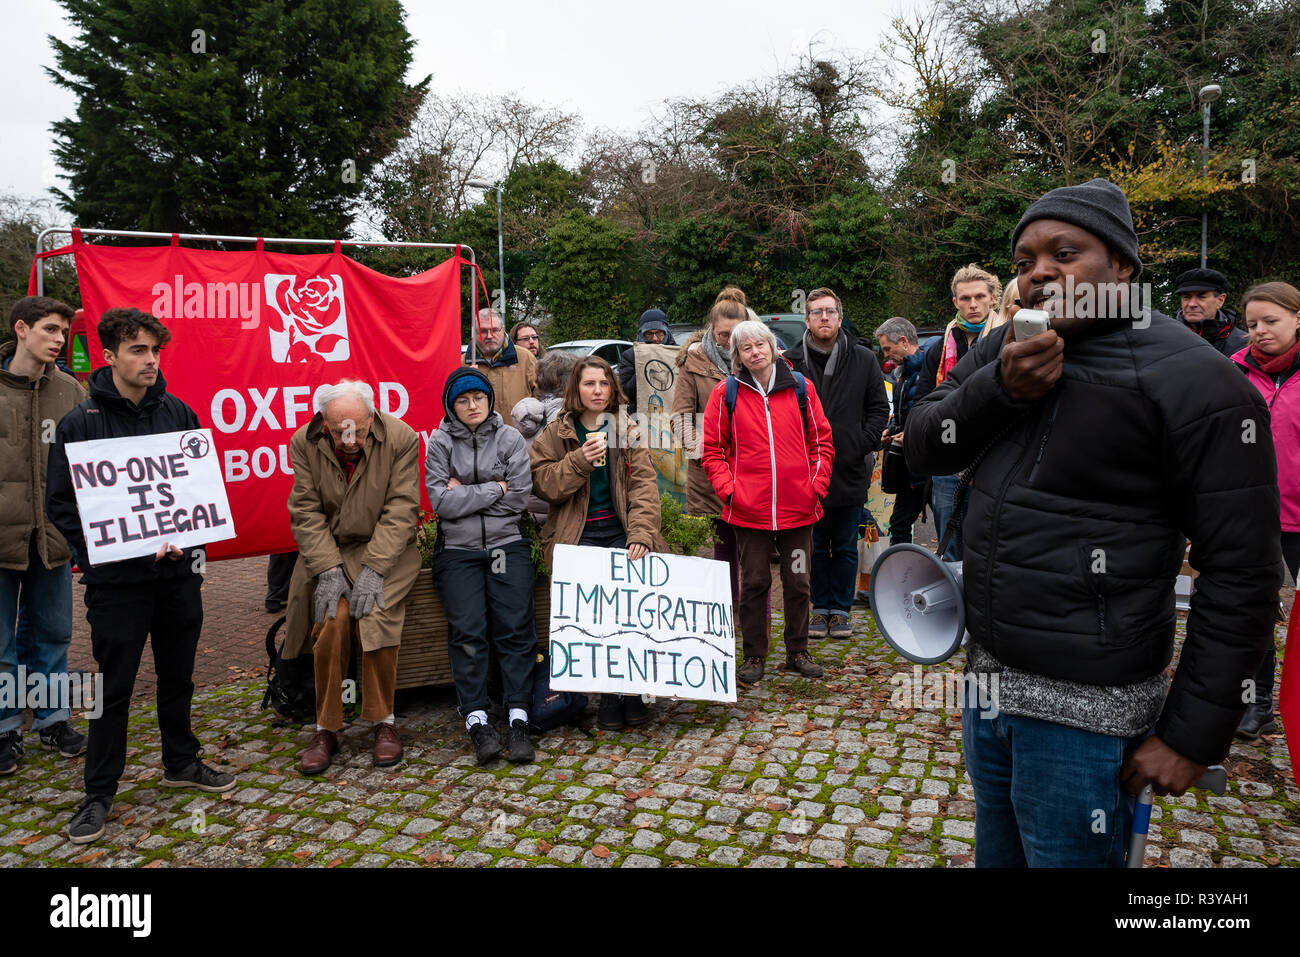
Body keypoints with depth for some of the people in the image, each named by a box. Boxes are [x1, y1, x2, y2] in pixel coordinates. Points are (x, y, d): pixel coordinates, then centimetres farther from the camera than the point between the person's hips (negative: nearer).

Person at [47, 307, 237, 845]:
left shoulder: (178, 414, 5)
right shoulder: (80, 424, -5)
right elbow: (60, 504, -4)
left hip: (180, 573, 4)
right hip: (117, 579, -3)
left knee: (178, 675, 16)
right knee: (114, 687, 5)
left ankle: (181, 763, 35)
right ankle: (99, 792, 21)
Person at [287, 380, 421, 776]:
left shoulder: (401, 438, -12)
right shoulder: (304, 443, -6)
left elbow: (400, 509, -13)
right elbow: (305, 512, -5)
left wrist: (373, 568, -20)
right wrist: (328, 569, -16)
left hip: (386, 549, -1)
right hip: (328, 548, 2)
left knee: (376, 615, -24)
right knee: (332, 619, -21)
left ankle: (384, 721, -5)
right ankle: (326, 729, -4)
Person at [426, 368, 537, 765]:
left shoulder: (511, 440, 8)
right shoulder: (440, 443, 7)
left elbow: (518, 499, -1)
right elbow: (440, 501, -6)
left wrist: (465, 494, -4)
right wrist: (494, 488, -6)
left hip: (507, 544, 1)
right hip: (458, 549, 0)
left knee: (515, 626, -13)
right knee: (467, 629, -16)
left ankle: (518, 718, -10)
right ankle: (476, 720, -12)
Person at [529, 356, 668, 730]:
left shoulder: (628, 432, 14)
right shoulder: (555, 434, 12)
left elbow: (645, 485, 3)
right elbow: (544, 483, 2)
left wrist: (640, 534, -11)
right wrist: (580, 459, -14)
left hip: (621, 531, 1)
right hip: (578, 535, -1)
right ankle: (607, 691, -11)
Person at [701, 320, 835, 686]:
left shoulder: (801, 387, 5)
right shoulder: (726, 393, 1)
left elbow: (821, 441, 9)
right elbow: (712, 449, 3)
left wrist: (817, 485, 0)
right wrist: (727, 489, -7)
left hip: (798, 507, 2)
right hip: (749, 509, -1)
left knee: (798, 583, 11)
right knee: (754, 583, 7)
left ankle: (798, 652, 26)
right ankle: (754, 656, 21)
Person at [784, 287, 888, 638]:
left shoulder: (864, 360, 5)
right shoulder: (790, 362, 1)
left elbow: (879, 408, 9)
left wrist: (864, 444, -3)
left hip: (850, 471, 1)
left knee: (845, 547, 9)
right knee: (815, 546, 9)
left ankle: (841, 610, 21)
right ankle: (820, 609, 21)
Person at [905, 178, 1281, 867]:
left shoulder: (1193, 382, -15)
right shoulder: (1004, 351, 5)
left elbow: (1240, 573, -15)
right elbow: (923, 445, 0)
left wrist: (1193, 734, -13)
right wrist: (1000, 387, -18)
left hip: (1082, 709, -6)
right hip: (987, 679, 7)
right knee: (996, 852, 23)